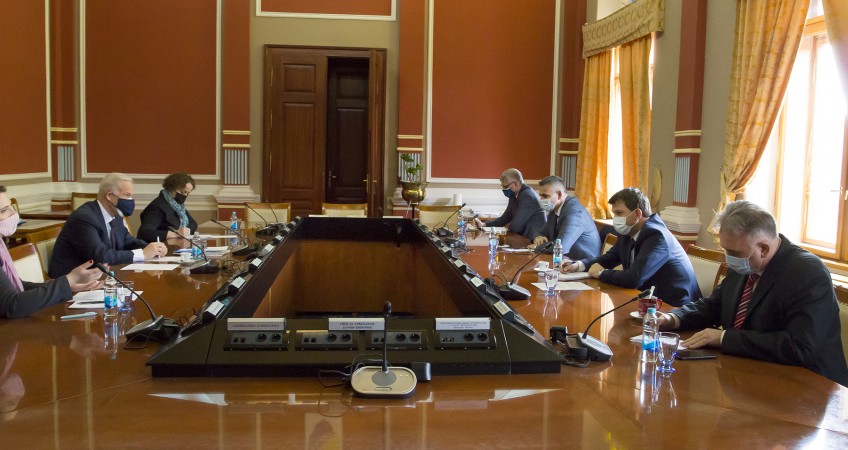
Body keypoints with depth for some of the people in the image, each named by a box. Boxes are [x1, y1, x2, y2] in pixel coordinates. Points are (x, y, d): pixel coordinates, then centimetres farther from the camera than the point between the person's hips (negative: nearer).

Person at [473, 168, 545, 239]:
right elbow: (505, 219, 13)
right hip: (524, 236, 8)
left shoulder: (527, 196, -20)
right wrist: (483, 224, 0)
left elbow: (515, 227, -22)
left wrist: (507, 226, -1)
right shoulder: (514, 195, 8)